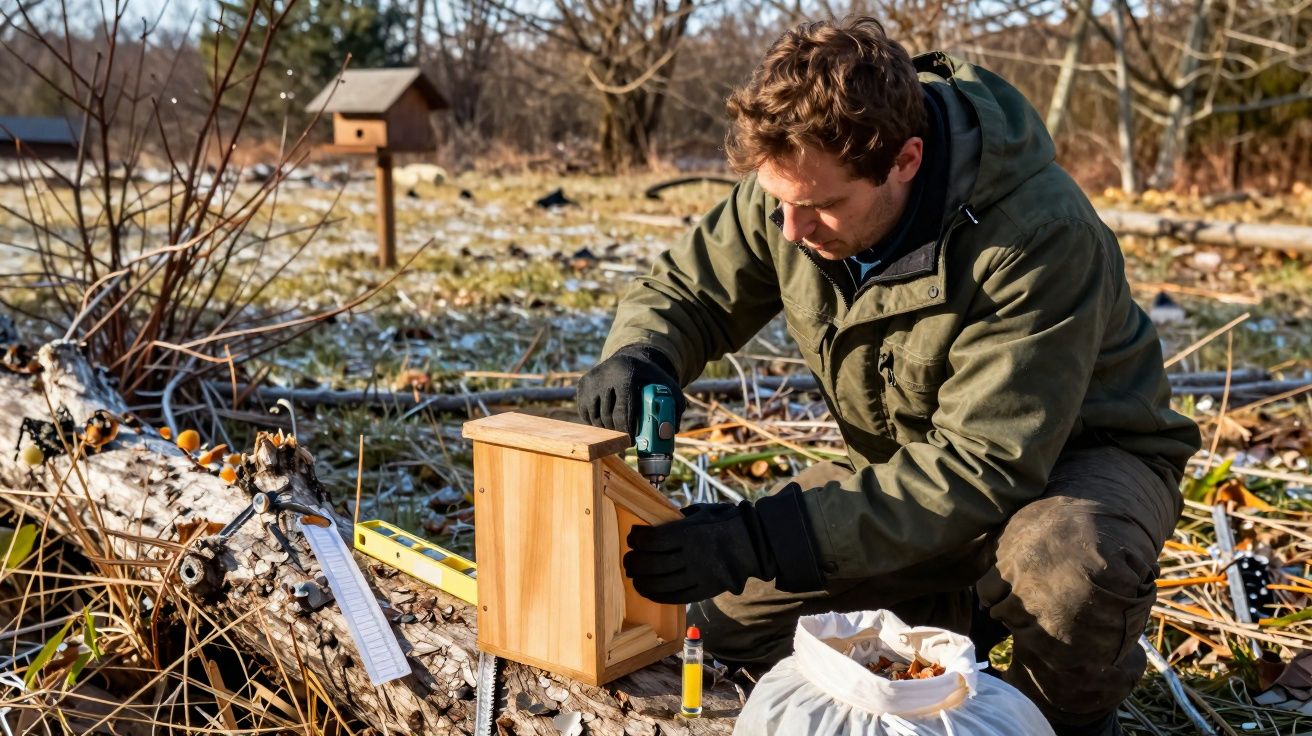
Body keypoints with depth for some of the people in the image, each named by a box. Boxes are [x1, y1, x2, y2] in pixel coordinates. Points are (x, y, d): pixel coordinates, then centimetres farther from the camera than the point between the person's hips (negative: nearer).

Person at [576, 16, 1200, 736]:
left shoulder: (1040, 237, -34)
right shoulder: (795, 186, -16)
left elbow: (984, 466, -36)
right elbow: (684, 288, -2)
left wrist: (765, 540, -42)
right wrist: (638, 354, -28)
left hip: (1077, 455, -5)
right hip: (915, 464, 5)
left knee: (1062, 565, -40)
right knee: (724, 612, -6)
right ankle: (985, 613, 14)